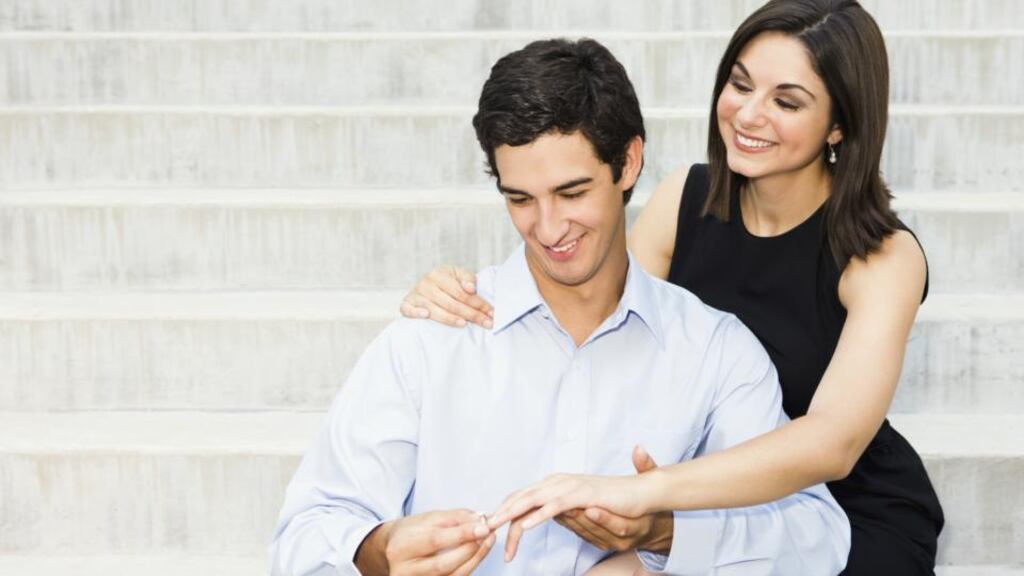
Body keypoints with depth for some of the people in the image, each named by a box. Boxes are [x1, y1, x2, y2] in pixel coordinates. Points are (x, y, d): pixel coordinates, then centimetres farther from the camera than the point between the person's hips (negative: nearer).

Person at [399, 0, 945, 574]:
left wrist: (639, 490, -46)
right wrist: (469, 301, -22)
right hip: (723, 505, 4)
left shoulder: (882, 257, -18)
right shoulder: (688, 198, -6)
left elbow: (833, 443, -33)